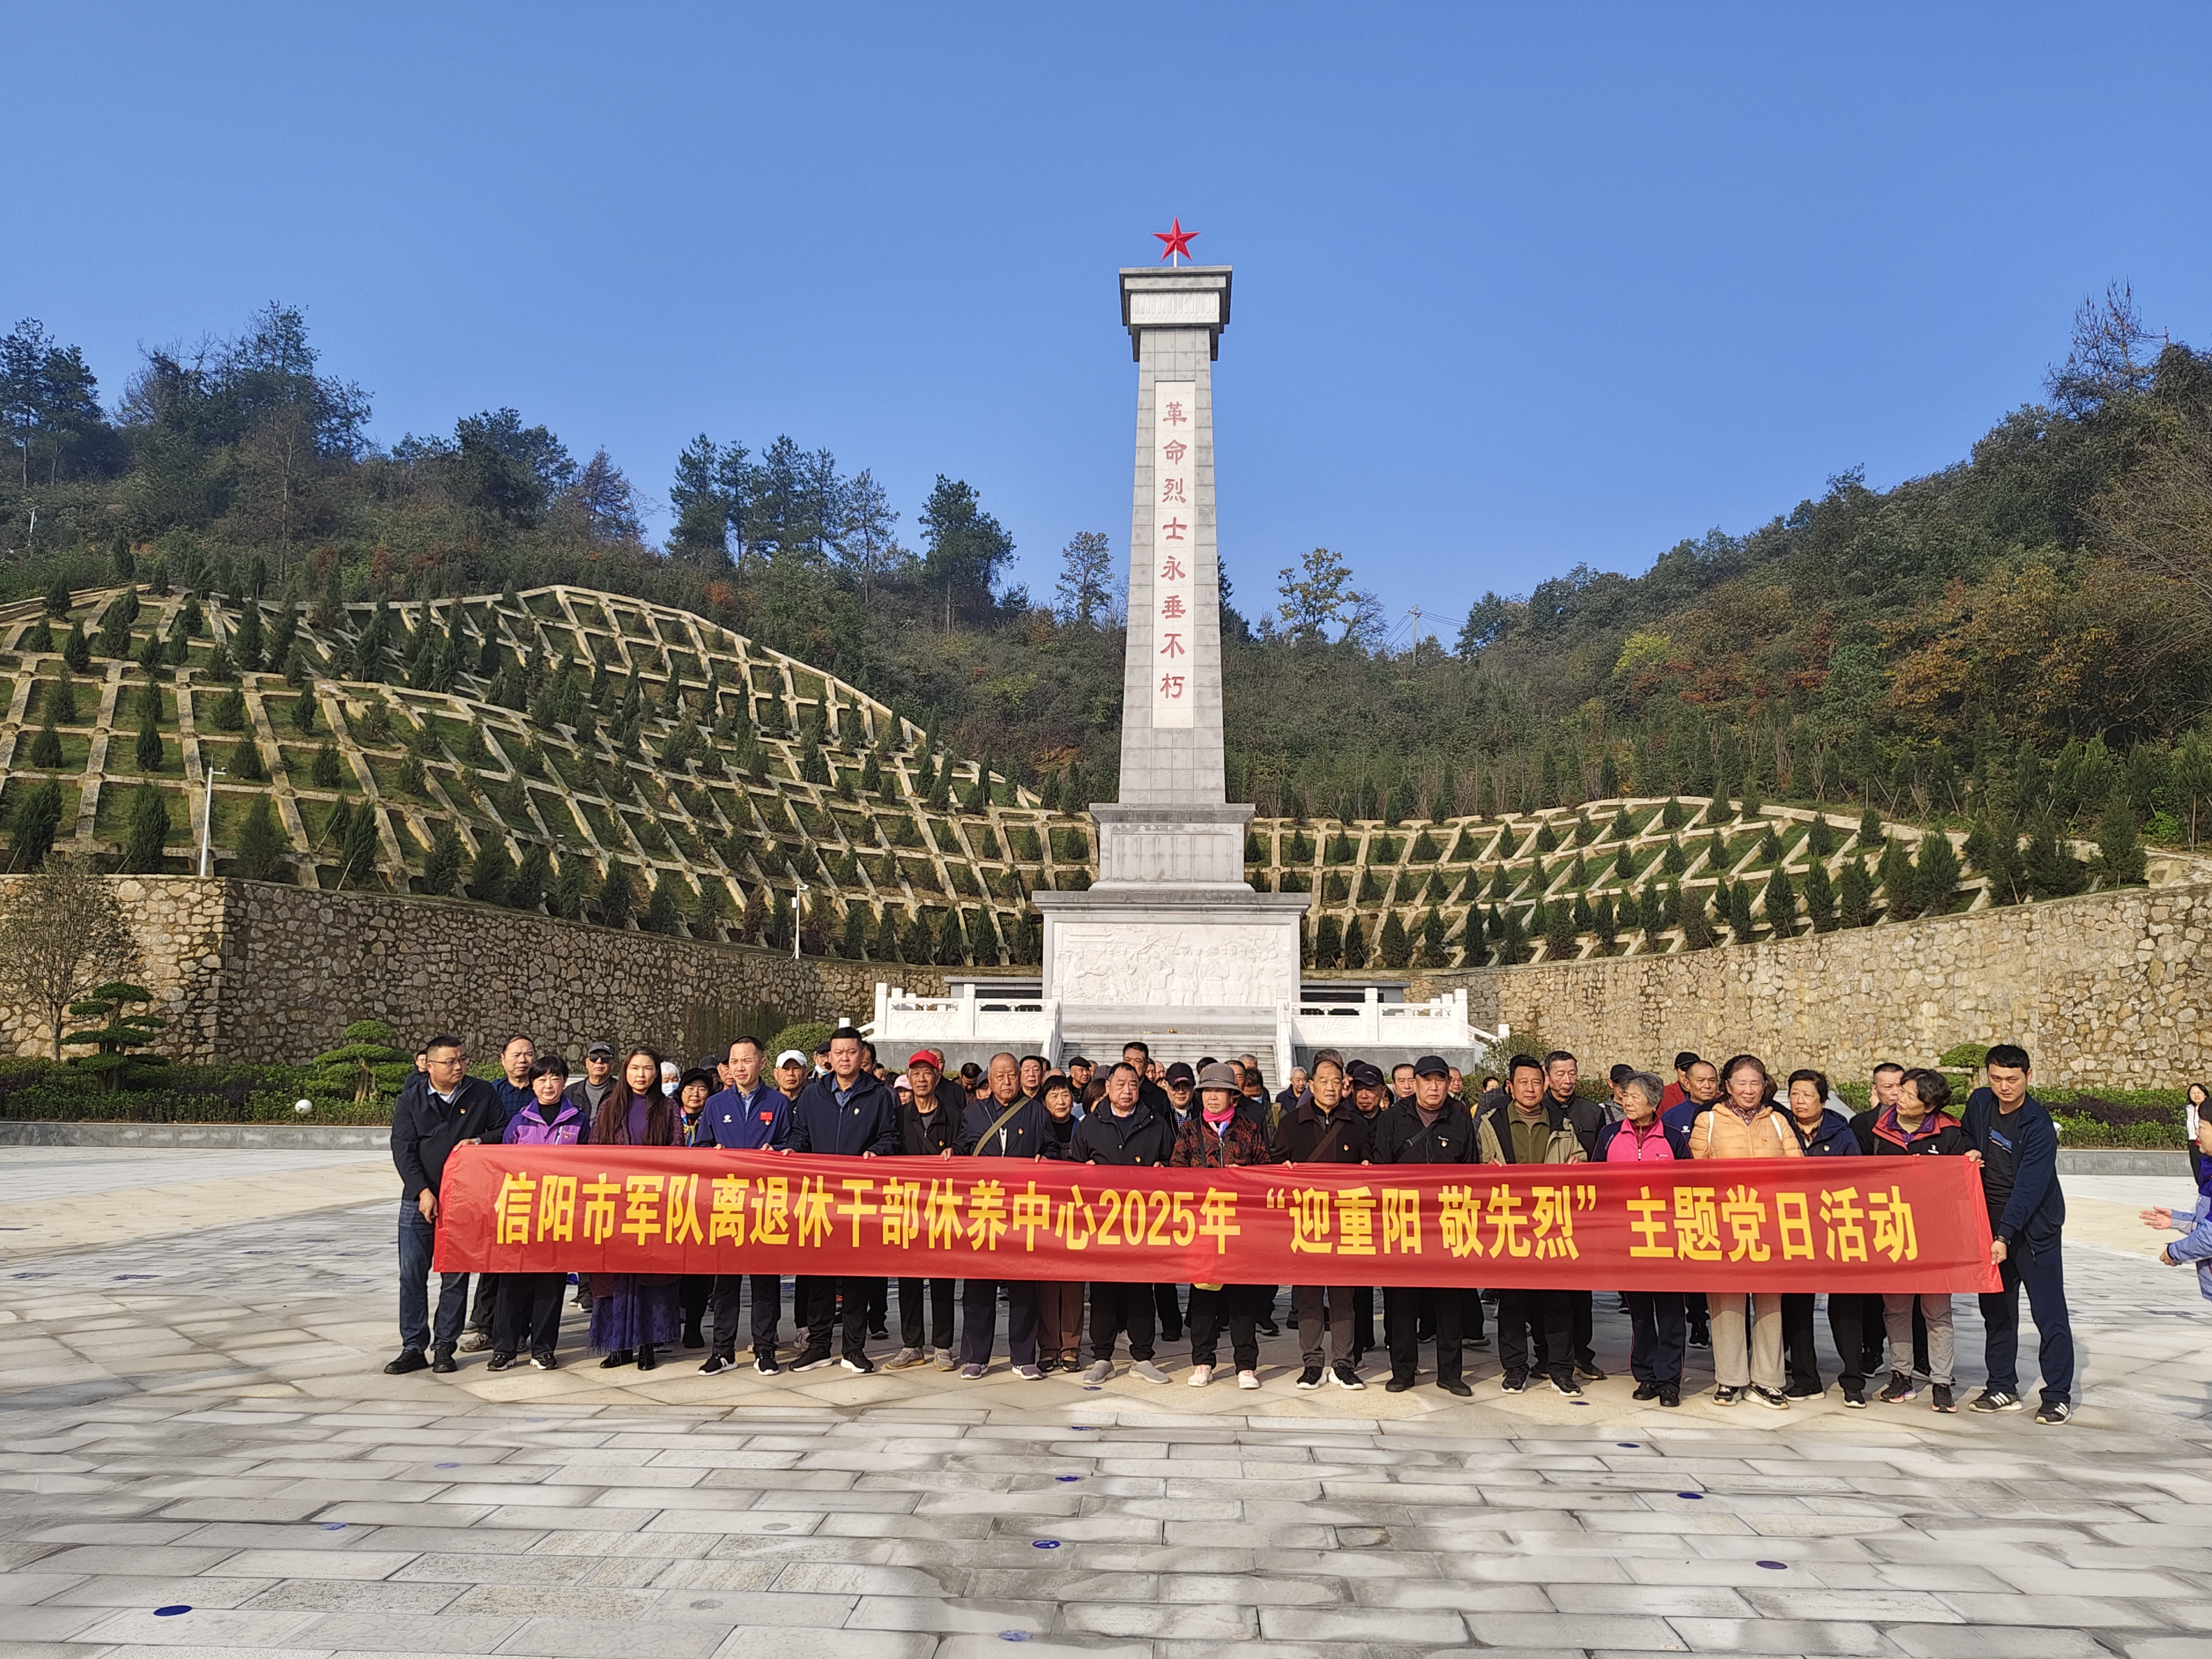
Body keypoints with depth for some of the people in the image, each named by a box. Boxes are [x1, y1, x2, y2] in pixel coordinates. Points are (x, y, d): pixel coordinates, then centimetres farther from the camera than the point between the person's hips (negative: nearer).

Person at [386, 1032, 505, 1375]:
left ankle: (444, 1347, 14)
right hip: (419, 1200, 0)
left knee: (456, 1277, 4)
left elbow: (506, 1130, 11)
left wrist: (480, 1141, -10)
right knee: (412, 1275, 0)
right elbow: (403, 1150, -2)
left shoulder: (482, 1093, 3)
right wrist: (423, 1191, -12)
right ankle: (413, 1348, 10)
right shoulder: (411, 1099, 2)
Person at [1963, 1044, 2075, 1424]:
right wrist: (1970, 1153, -2)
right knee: (1996, 1309, 13)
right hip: (1990, 1223, 6)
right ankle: (2003, 1388, 23)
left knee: (2049, 1313, -1)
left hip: (2033, 1228, -6)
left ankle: (2059, 1396, 8)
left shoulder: (2039, 1125, -19)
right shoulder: (1979, 1103, 0)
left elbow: (2029, 1187, -24)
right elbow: (1967, 1136, 21)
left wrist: (2005, 1236, -30)